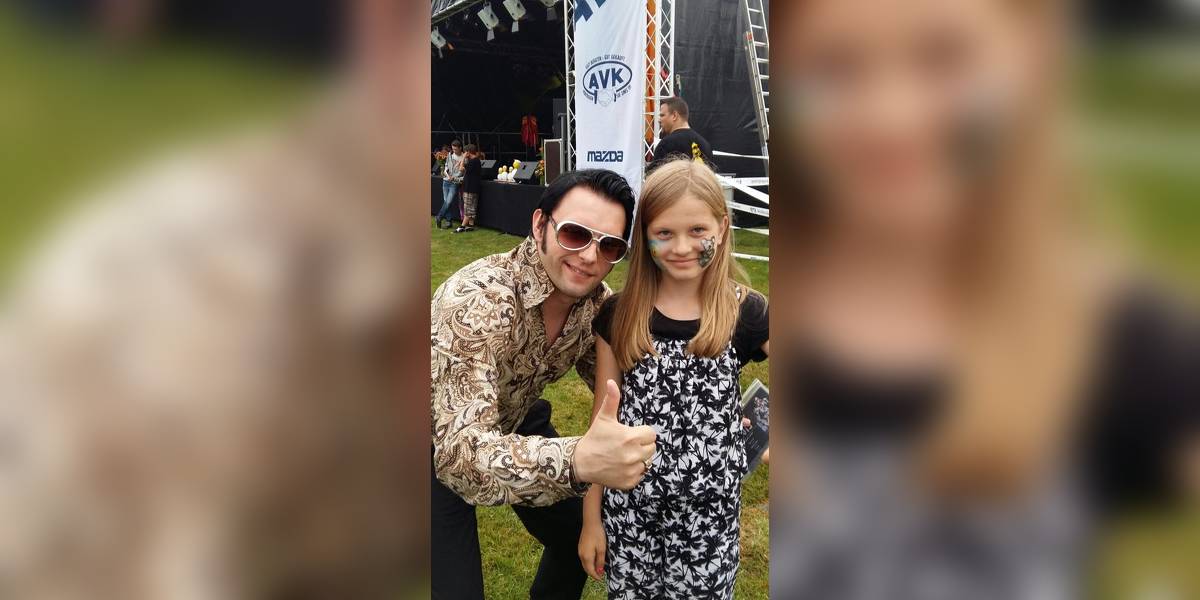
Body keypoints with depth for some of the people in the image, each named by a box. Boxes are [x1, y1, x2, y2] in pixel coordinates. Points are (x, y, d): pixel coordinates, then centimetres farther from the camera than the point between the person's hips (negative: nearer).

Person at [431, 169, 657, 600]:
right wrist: (577, 461, -64)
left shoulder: (598, 301, -17)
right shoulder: (478, 299, -38)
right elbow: (460, 451, -47)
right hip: (440, 445, -6)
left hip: (512, 424, 6)